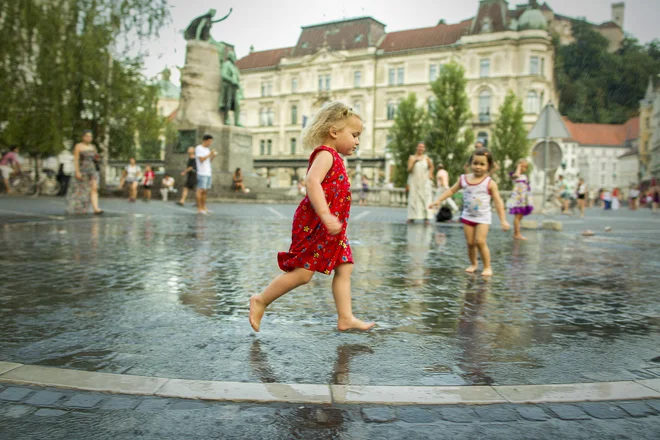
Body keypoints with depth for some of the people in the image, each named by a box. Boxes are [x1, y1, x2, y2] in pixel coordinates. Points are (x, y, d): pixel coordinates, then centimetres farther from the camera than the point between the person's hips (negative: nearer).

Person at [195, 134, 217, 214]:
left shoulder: (207, 149, 20)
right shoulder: (198, 148, -5)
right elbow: (201, 159, -14)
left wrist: (213, 156, 5)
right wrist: (210, 154, -12)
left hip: (208, 173, 8)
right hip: (202, 173, -8)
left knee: (206, 190, 9)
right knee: (201, 190, -8)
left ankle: (203, 207, 14)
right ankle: (199, 208, -7)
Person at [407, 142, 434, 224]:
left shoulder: (426, 158, 3)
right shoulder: (412, 157, 1)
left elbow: (431, 166, 20)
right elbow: (409, 170, -6)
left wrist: (430, 174, 5)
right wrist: (414, 162, -18)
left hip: (424, 181, 0)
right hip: (414, 181, 0)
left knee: (425, 198, -6)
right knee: (413, 198, -1)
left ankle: (426, 218, -7)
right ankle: (412, 217, 5)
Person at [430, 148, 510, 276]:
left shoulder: (490, 183, -10)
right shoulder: (464, 179, 0)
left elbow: (498, 202, -8)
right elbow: (451, 190, 12)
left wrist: (503, 220, -11)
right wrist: (438, 200, 5)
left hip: (483, 217, -3)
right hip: (468, 216, 3)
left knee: (480, 241, -14)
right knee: (470, 243, 5)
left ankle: (487, 267, 1)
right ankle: (473, 264, 25)